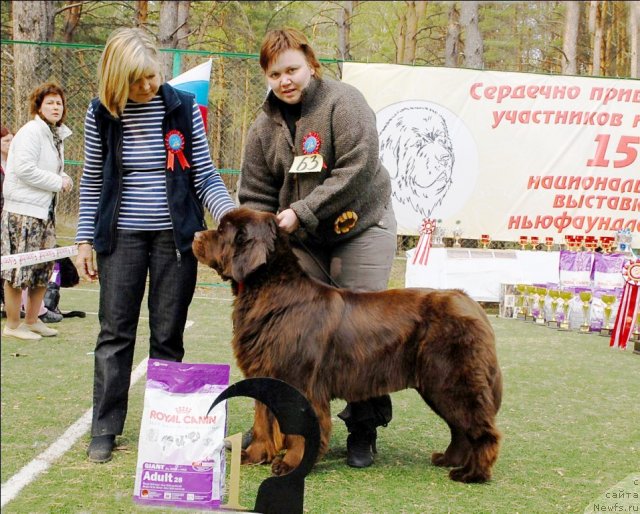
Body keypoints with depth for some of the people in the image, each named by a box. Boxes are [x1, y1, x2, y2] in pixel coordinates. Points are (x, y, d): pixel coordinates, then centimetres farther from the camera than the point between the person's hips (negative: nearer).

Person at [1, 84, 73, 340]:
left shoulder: (57, 135, 15)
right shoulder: (31, 132, -13)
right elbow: (25, 169, -22)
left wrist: (63, 178, 6)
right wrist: (58, 183, -15)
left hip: (45, 211, 9)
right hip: (23, 210, -9)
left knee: (43, 267, 13)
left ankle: (32, 320, 24)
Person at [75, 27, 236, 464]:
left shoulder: (184, 109, -4)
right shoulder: (102, 114, -3)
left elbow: (206, 177, -2)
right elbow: (92, 181, 6)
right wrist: (85, 238, 4)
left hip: (175, 235, 0)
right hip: (122, 235, 0)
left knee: (168, 336, 6)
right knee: (116, 332, 2)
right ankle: (105, 428, 9)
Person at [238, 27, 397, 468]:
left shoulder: (343, 102, -12)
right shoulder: (265, 126, 5)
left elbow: (357, 170, -21)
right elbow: (256, 196, 7)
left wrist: (303, 211, -23)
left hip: (360, 230, -4)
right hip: (301, 241, 5)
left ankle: (364, 431, 7)